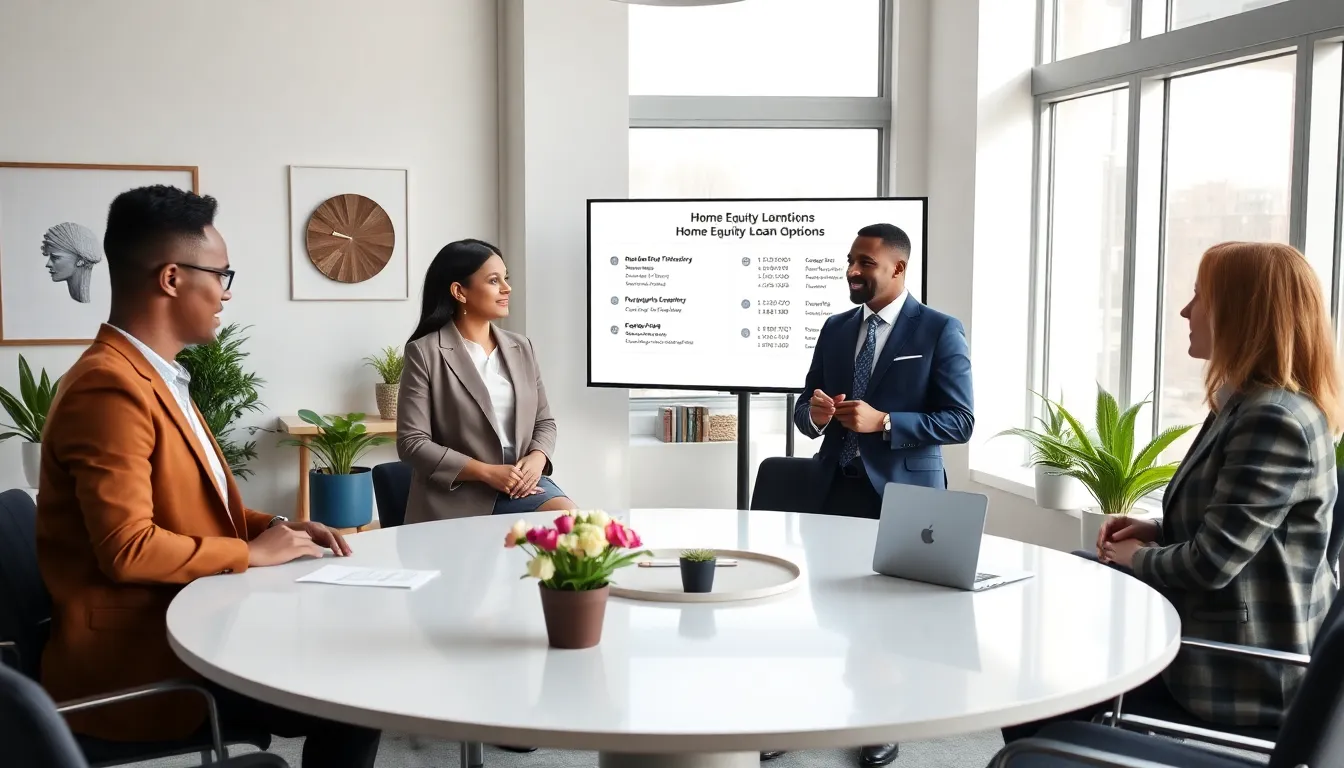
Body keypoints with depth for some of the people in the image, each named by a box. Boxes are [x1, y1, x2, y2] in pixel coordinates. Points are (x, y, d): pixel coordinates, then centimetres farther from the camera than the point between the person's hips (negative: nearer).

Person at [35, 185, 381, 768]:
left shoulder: (154, 376, 14)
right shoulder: (111, 385, -19)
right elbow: (128, 547, -26)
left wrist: (273, 527, 4)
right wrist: (252, 552, -14)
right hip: (138, 664, -10)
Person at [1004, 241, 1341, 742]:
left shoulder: (1275, 421, -24)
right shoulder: (1250, 405, 10)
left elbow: (1211, 564, -25)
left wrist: (1135, 557, -6)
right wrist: (1155, 532, 3)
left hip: (1240, 679, -10)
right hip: (1218, 646, 10)